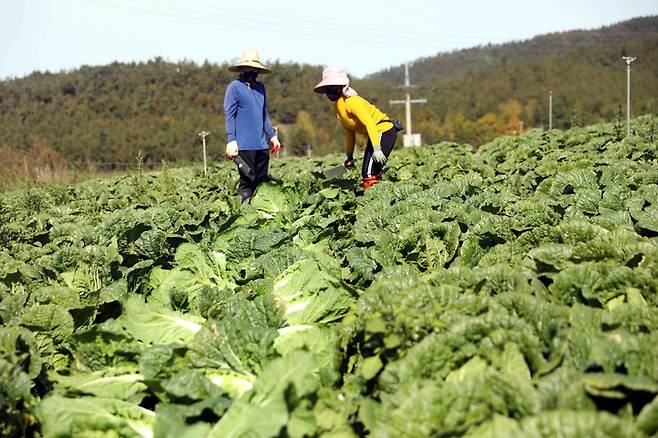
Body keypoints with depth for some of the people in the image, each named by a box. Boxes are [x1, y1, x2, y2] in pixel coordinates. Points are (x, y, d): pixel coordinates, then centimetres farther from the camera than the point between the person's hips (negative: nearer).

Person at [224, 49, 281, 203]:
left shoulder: (260, 87, 16)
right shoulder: (234, 87, -3)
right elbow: (229, 115, -7)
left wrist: (272, 135, 19)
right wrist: (231, 141, -14)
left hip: (262, 144, 6)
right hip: (244, 144, -6)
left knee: (262, 181, 7)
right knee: (247, 181, -6)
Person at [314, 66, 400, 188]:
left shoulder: (351, 101, -20)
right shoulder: (337, 107, 9)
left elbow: (369, 123, -28)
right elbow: (349, 130, 18)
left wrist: (376, 149, -34)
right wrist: (349, 155, 19)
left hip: (384, 131, -10)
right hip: (376, 134, 10)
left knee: (369, 174, -17)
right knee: (370, 172, 12)